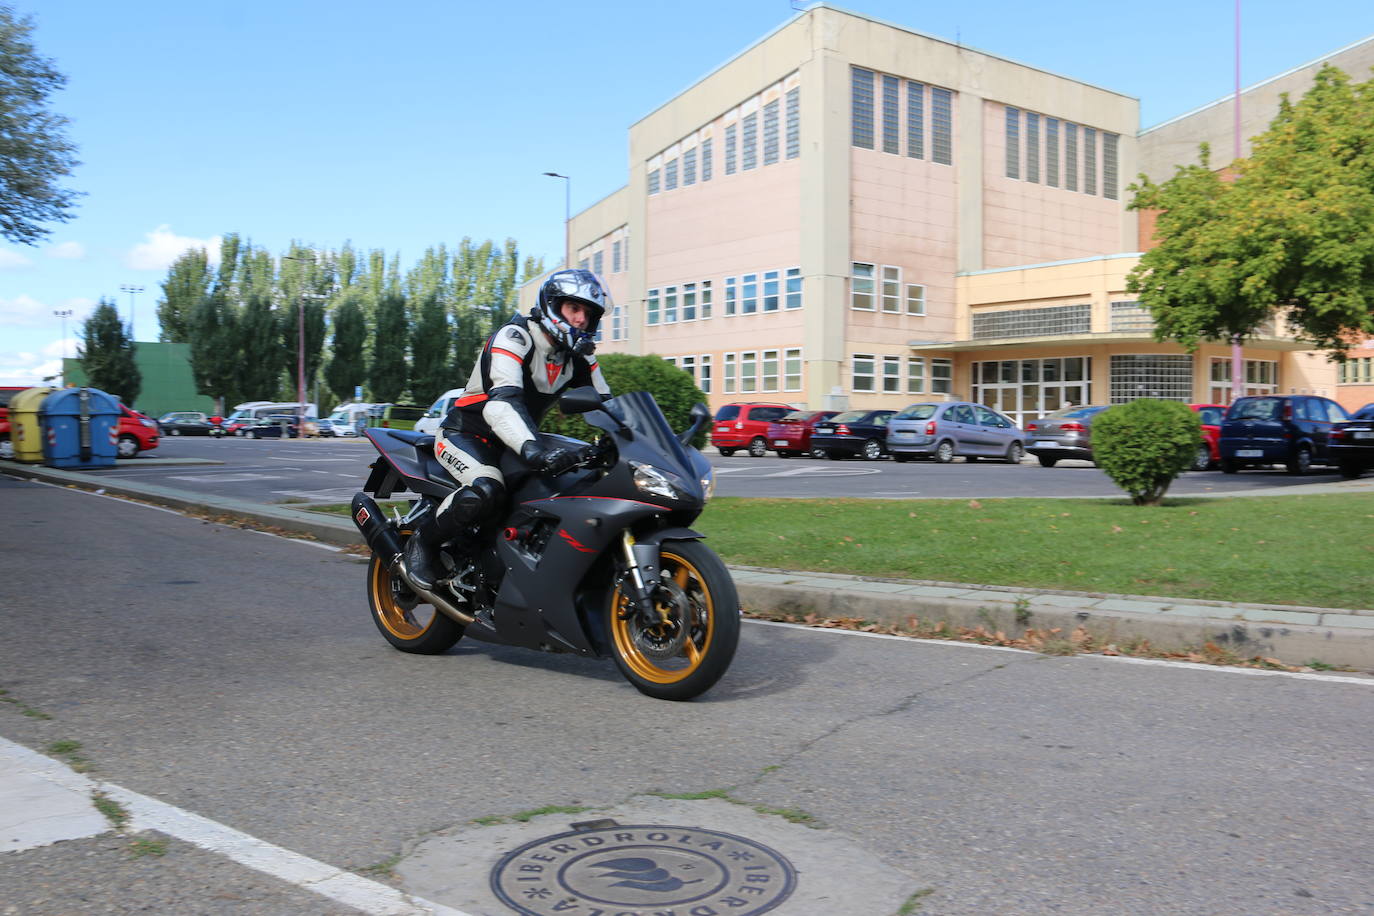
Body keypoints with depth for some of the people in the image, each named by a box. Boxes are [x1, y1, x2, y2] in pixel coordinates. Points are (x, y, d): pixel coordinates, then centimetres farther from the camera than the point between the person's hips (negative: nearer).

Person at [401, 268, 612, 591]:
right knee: (486, 490, -37)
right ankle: (422, 542, -11)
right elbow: (500, 402, -37)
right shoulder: (513, 337, -21)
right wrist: (533, 451, -53)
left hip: (515, 441, 8)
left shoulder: (578, 355, 2)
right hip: (466, 434, -7)